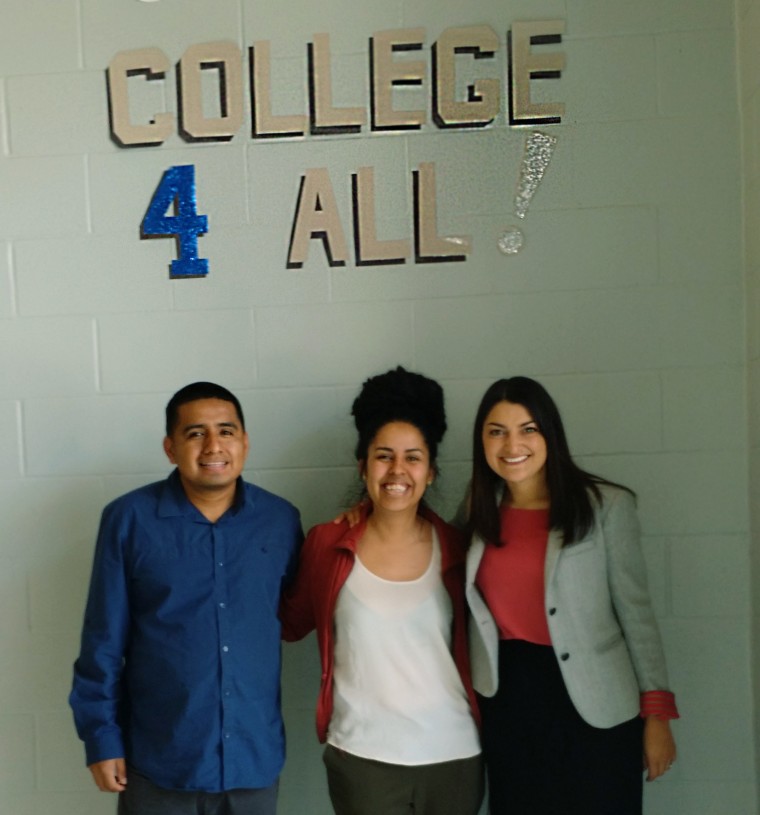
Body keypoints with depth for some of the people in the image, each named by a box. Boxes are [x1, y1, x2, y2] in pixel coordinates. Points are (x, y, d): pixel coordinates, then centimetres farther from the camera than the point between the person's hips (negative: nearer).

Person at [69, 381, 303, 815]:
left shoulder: (282, 520, -4)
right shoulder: (129, 519, -10)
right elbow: (104, 640, -5)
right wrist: (102, 736, -3)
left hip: (255, 758, 2)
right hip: (158, 761, -1)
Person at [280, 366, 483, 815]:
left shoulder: (455, 549, -2)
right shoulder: (327, 543, -5)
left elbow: (469, 645, 10)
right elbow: (292, 622, 6)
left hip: (454, 755, 2)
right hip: (362, 757, -1)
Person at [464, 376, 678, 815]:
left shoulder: (606, 505, -8)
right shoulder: (479, 513, 4)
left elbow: (635, 612, -5)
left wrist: (656, 712, -6)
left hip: (592, 704, -3)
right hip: (508, 701, 4)